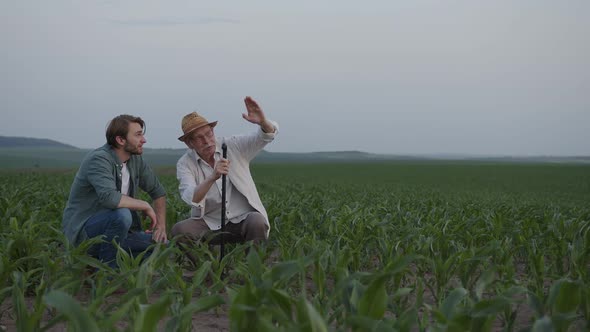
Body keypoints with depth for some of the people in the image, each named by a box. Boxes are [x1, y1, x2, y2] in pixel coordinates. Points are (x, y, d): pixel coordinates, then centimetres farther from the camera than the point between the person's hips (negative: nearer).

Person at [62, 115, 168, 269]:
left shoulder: (135, 160, 4)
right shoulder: (99, 159, -20)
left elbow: (158, 191, 17)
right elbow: (110, 197, -37)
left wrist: (161, 224, 3)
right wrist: (145, 206, -23)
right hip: (82, 231, -8)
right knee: (121, 214, -36)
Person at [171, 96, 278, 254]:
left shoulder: (233, 146, -2)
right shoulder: (185, 164, -4)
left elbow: (268, 134, -11)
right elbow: (191, 199, -21)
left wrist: (262, 121, -36)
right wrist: (213, 178, -40)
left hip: (244, 219, 0)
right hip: (210, 224, 1)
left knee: (257, 222, -34)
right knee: (179, 230, -26)